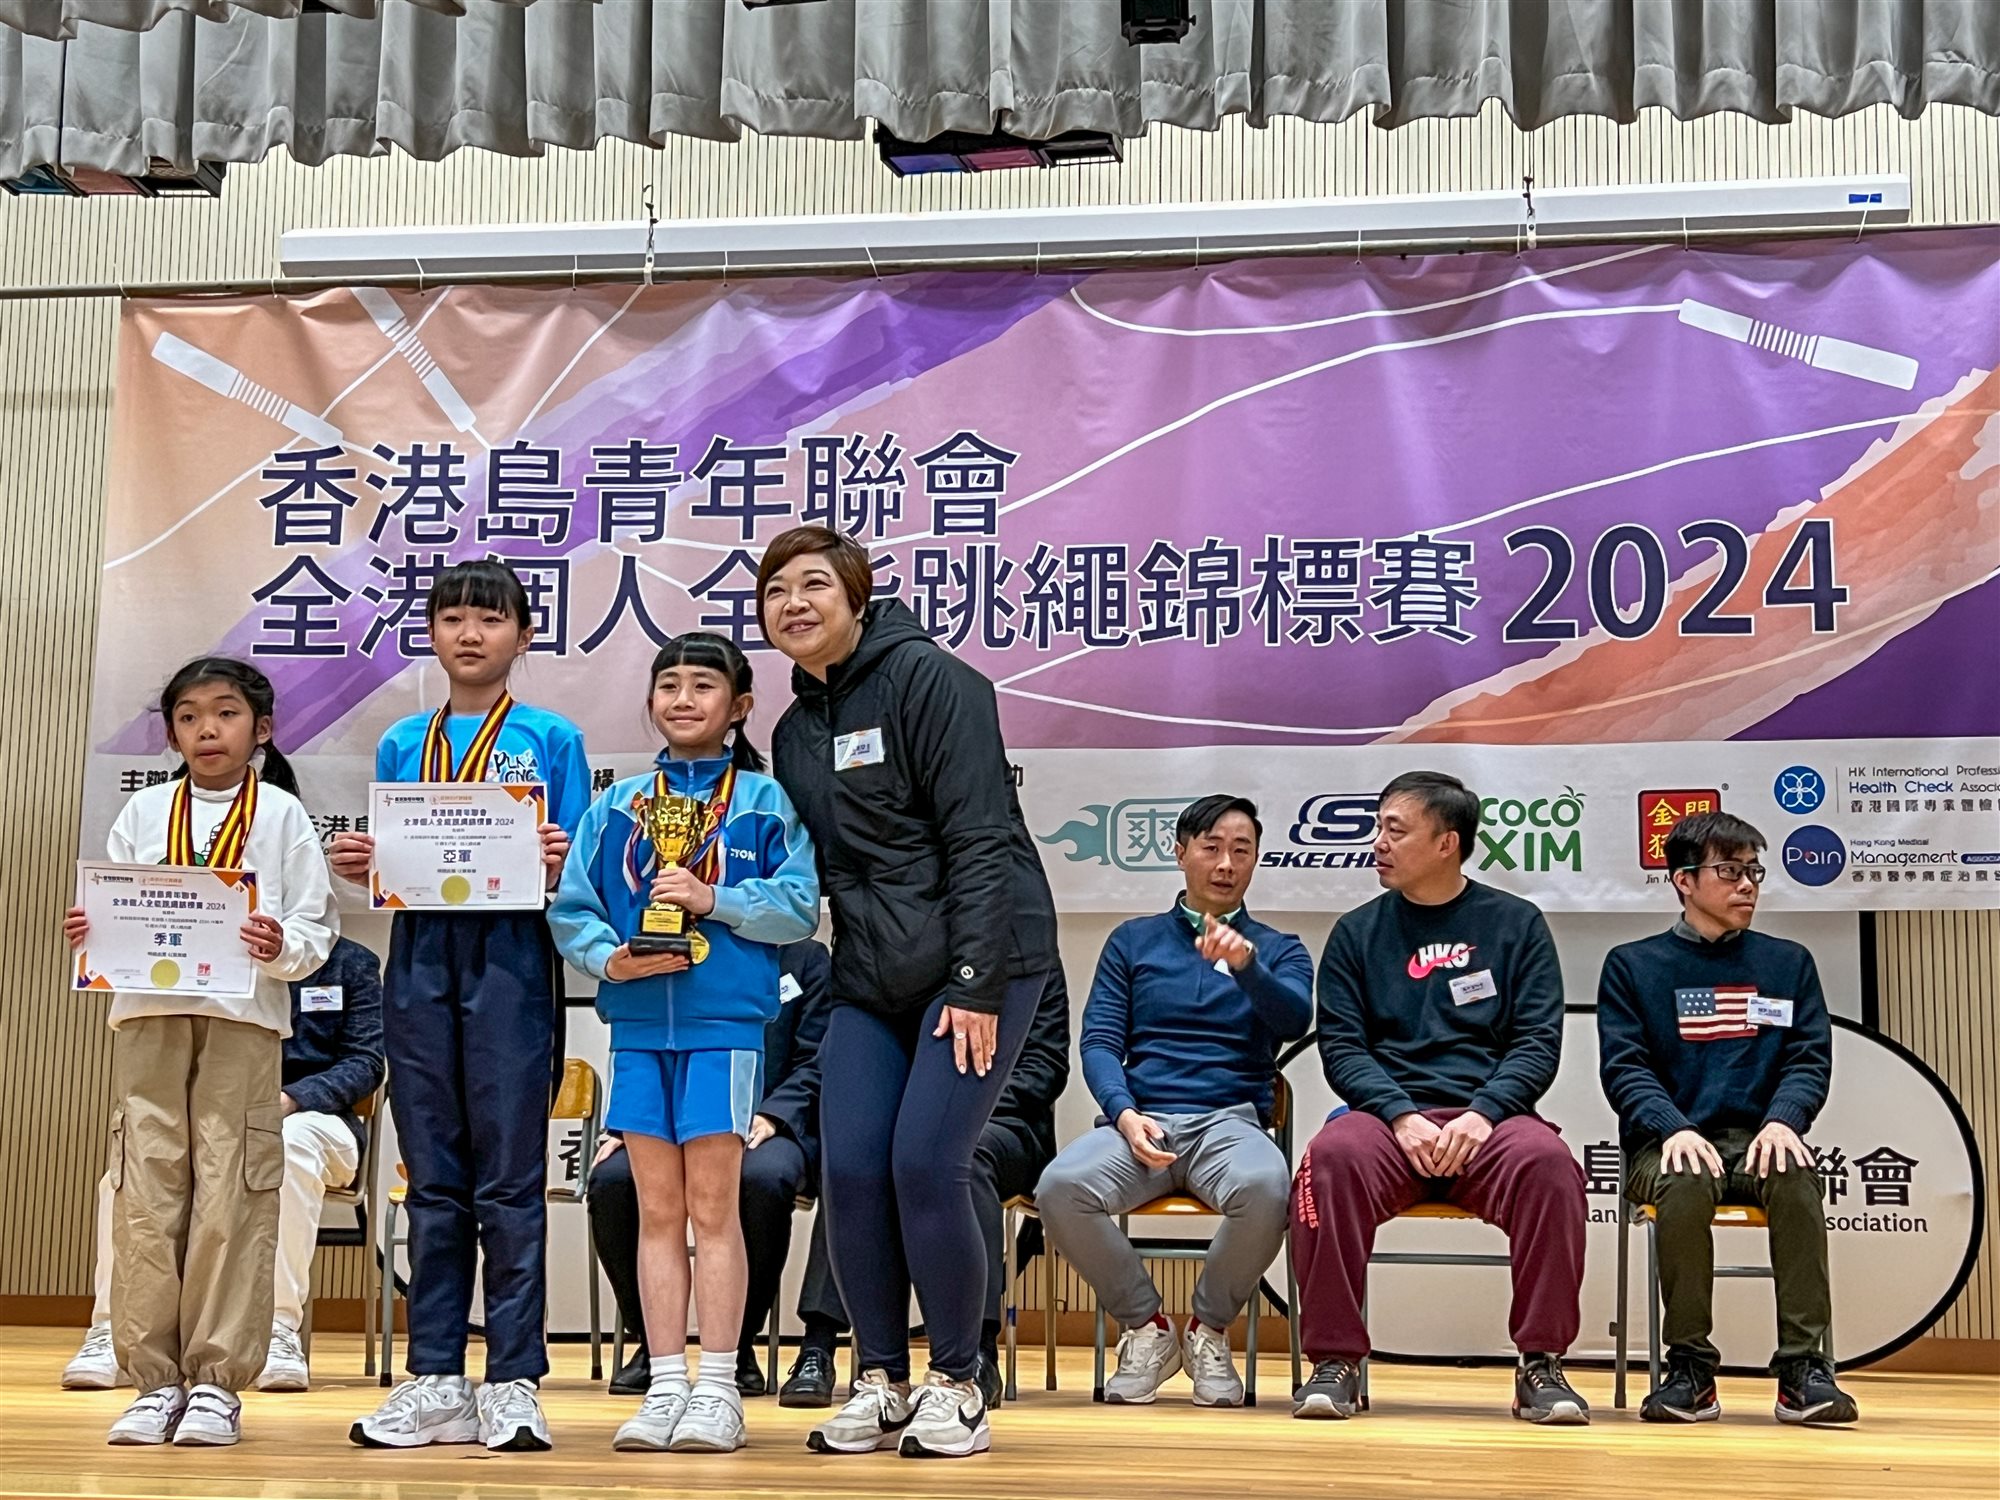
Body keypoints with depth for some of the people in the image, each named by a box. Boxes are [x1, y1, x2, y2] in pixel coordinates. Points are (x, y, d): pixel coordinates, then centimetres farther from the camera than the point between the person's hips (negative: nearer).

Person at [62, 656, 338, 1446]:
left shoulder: (282, 815, 7)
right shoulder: (144, 813, 14)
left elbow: (316, 928, 2)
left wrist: (281, 947, -18)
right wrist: (87, 934, -11)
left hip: (243, 1018, -2)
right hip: (147, 1015, 2)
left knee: (230, 1196, -5)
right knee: (146, 1195, -1)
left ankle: (217, 1380, 2)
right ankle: (154, 1378, 7)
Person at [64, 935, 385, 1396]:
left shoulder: (352, 962, 7)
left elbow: (365, 1063, -1)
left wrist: (291, 1099, -19)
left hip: (311, 1114, -2)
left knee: (290, 1141, -39)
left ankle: (280, 1331, -38)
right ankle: (111, 1330, -26)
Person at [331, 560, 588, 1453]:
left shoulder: (551, 740, 6)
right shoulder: (401, 746, 15)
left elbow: (573, 877, 4)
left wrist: (557, 868, -18)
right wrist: (357, 868, -4)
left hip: (509, 956, -3)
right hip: (419, 956, 4)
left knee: (509, 1178, -3)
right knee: (432, 1179, 6)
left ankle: (513, 1382, 1)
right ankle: (436, 1380, 11)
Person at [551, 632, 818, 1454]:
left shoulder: (766, 801, 3)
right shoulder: (616, 806, 11)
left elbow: (798, 907, -5)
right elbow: (570, 909, 7)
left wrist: (713, 900, -16)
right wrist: (610, 957, -11)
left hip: (726, 1020, -3)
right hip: (638, 1024, 3)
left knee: (712, 1207, -2)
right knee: (657, 1210, 7)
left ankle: (718, 1389, 4)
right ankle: (665, 1386, 11)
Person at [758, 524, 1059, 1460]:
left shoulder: (926, 678, -8)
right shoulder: (795, 730, 15)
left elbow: (981, 838, -14)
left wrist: (976, 983, -19)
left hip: (979, 963, -7)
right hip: (868, 978, 7)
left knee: (926, 1164, -14)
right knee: (851, 1171, -4)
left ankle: (957, 1388, 1)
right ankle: (880, 1383, 10)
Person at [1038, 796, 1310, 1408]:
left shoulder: (1278, 950, 17)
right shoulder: (1133, 941, 19)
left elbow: (1295, 1020, -4)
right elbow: (1098, 1041, 9)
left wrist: (1245, 963, -24)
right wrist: (1126, 1115, -10)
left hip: (1230, 1121, -1)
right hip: (1138, 1119, 1)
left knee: (1264, 1186, -38)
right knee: (1060, 1186, -32)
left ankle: (1210, 1329, -8)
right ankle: (1146, 1327, -7)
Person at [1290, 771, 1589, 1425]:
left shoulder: (1514, 924, 12)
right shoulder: (1357, 933, 15)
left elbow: (1539, 1042, 4)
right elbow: (1341, 1046, 6)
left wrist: (1483, 1113, -14)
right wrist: (1401, 1116, -12)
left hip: (1487, 1117, 0)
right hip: (1388, 1113, 1)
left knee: (1548, 1164, -34)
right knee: (1332, 1157, -34)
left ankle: (1541, 1364, -22)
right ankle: (1335, 1360, -24)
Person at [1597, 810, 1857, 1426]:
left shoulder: (1788, 964, 17)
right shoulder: (1632, 965, 10)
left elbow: (1810, 1058, 8)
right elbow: (1622, 1067, 0)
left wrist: (1783, 1121, -15)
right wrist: (1675, 1128, -19)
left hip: (1757, 1142, 1)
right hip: (1667, 1145, -1)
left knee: (1797, 1180, -33)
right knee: (1685, 1186, -36)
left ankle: (1803, 1369, -30)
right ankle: (1690, 1369, -25)